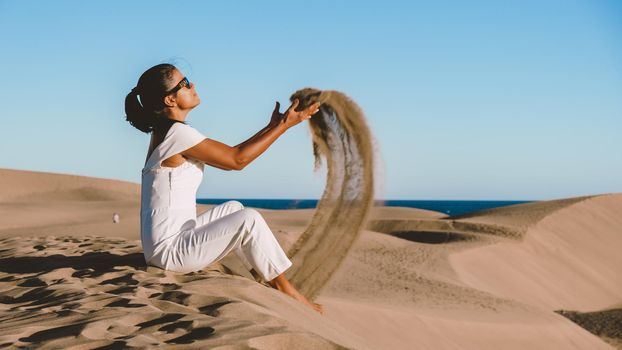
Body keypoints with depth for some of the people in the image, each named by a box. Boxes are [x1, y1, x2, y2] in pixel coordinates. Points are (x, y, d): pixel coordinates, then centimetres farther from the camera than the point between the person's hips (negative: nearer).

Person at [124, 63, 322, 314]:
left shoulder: (166, 133, 12)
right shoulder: (177, 133, -17)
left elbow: (228, 157, 14)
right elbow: (237, 160, -13)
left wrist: (272, 127, 12)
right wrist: (285, 125, -8)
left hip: (169, 243, 10)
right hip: (170, 251, -10)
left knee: (233, 208, 21)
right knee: (248, 220, -13)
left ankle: (266, 280, 20)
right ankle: (285, 290, 2)